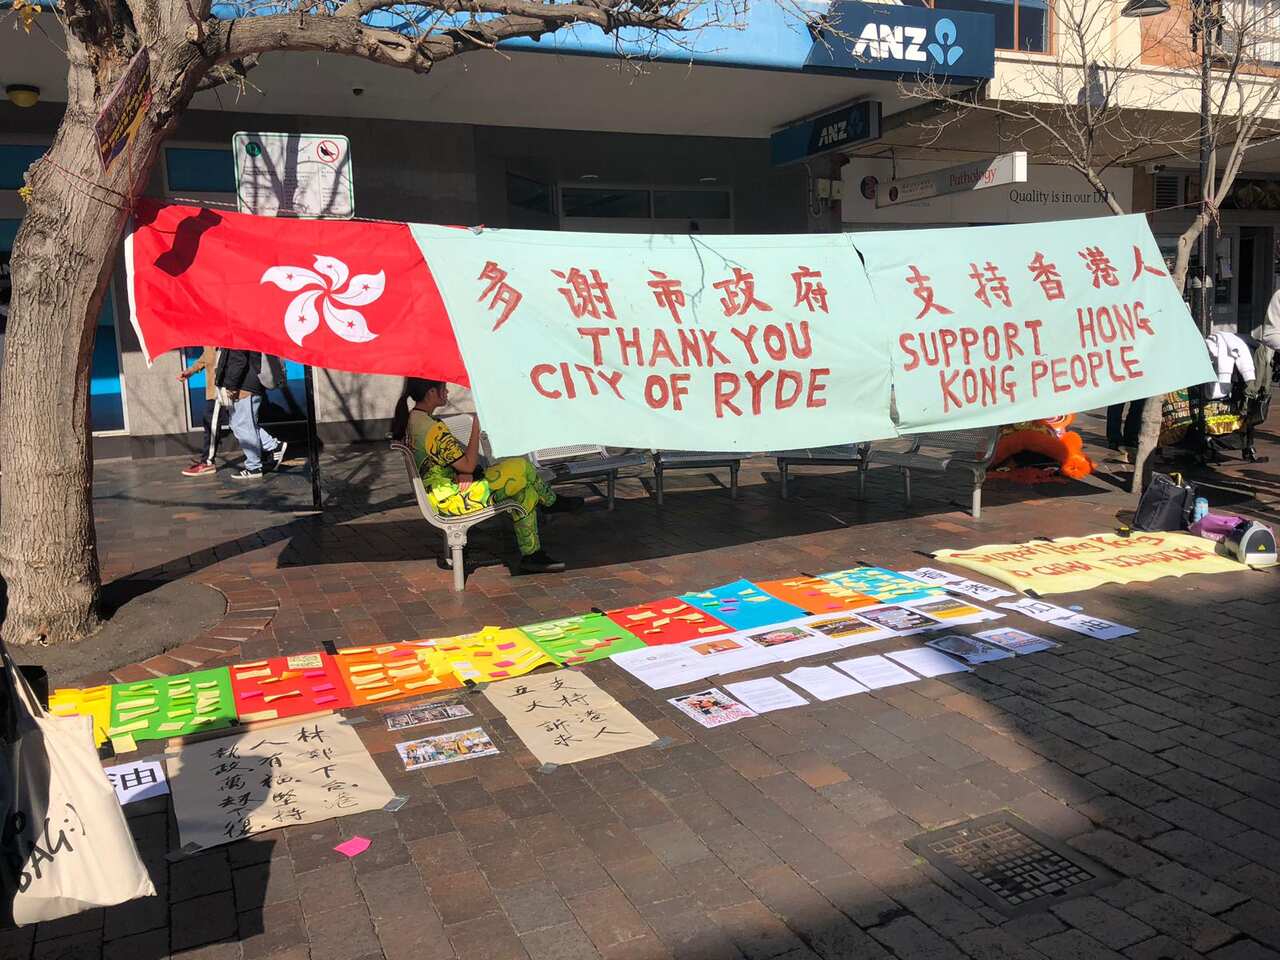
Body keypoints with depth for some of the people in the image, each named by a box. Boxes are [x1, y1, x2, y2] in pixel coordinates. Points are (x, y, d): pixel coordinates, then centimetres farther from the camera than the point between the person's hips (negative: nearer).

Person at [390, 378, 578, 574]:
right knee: (523, 468, -7)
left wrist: (464, 471, -7)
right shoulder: (432, 428, -26)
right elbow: (468, 465, -20)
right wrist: (476, 427, -15)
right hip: (453, 499, -11)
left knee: (526, 491, 11)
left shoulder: (411, 419, 7)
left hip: (439, 497, 11)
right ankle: (551, 501, 22)